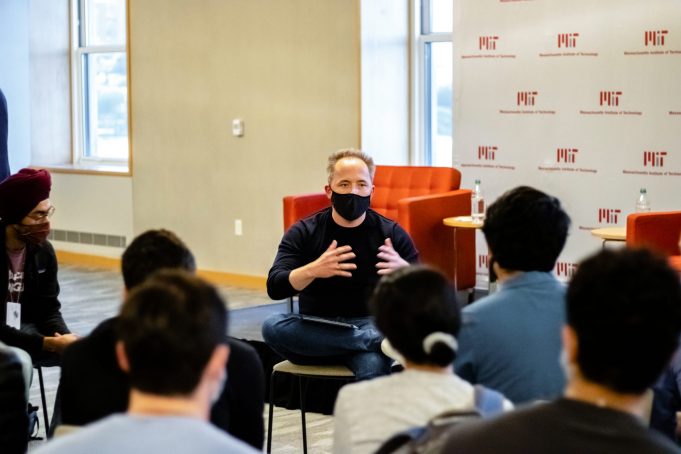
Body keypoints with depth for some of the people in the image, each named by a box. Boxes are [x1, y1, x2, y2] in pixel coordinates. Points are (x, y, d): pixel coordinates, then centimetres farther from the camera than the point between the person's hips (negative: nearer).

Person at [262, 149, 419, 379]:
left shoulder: (391, 233, 4)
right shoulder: (303, 232, 3)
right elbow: (275, 287, -9)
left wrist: (403, 269, -22)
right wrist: (313, 270, -29)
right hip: (316, 333, 4)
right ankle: (381, 339, -31)